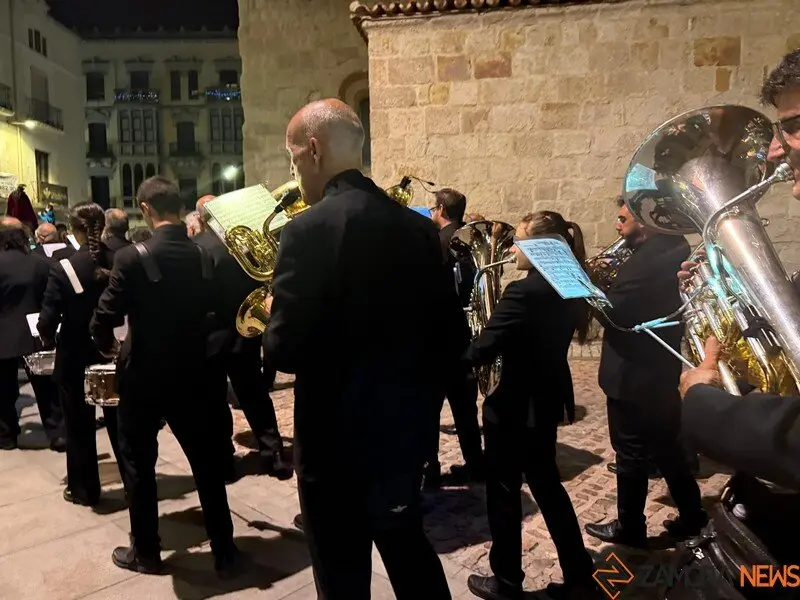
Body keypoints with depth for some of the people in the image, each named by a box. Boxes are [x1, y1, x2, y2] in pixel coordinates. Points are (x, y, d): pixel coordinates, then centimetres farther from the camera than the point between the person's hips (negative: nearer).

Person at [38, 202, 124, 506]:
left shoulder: (63, 269, -17)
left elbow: (47, 320, -16)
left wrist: (48, 340, 4)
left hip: (76, 357, -3)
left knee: (80, 426, 12)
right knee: (119, 419, 17)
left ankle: (84, 489, 24)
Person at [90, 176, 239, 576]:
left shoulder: (132, 257, -16)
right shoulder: (202, 255, -1)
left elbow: (104, 319, -14)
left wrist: (106, 345, 6)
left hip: (143, 376, -4)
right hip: (189, 373, 4)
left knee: (138, 464, 14)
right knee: (206, 461, 12)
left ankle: (145, 553, 27)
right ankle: (224, 551, 20)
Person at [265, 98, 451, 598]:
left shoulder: (310, 229, -19)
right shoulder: (419, 225, 2)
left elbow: (286, 350, -20)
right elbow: (442, 328, 6)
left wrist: (275, 315, 1)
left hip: (338, 433, -6)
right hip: (407, 422, 7)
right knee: (409, 545, 26)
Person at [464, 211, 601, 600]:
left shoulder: (524, 291, -24)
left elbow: (481, 351, -23)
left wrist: (455, 362, -4)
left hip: (514, 407, -8)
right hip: (548, 402, 8)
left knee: (503, 492, 9)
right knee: (547, 485, 21)